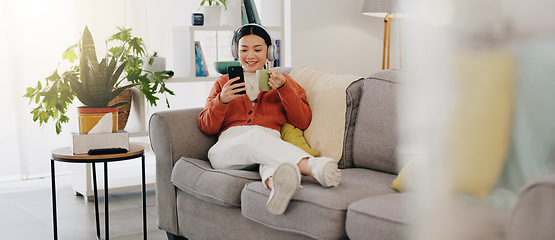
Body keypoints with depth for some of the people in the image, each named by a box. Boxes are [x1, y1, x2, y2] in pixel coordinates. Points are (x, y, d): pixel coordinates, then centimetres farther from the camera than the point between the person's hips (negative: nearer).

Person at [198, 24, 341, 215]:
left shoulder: (283, 81, 28)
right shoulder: (223, 83, 29)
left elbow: (303, 122, 13)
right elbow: (207, 127, 18)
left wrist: (283, 88, 0)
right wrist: (222, 100, -2)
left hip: (270, 142, 1)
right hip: (228, 147, -1)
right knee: (256, 136, -39)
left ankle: (275, 182, -75)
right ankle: (314, 167, -63)